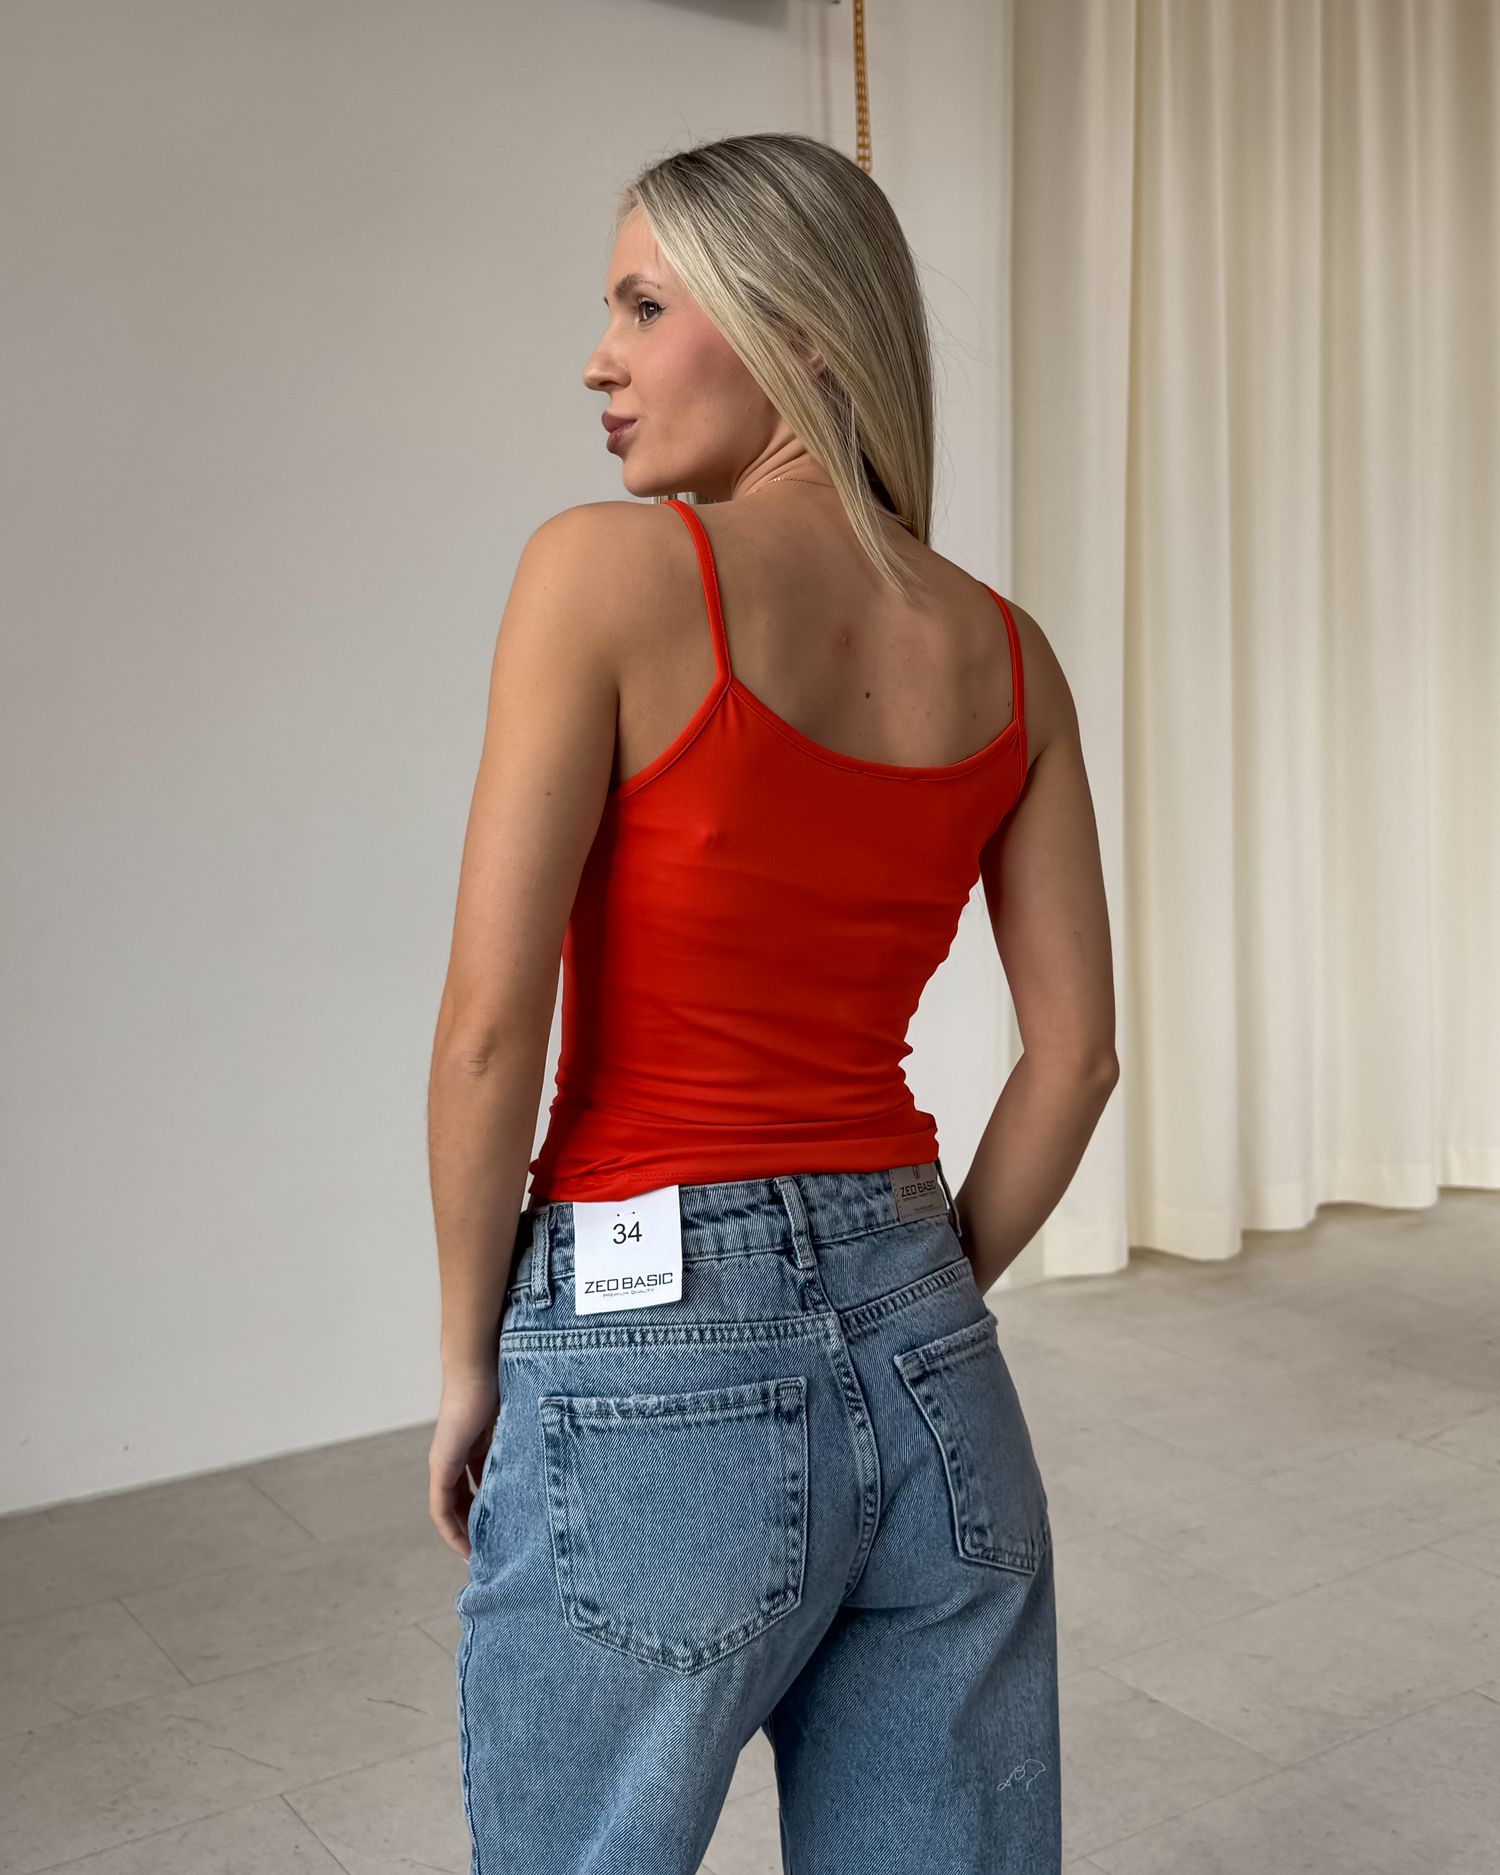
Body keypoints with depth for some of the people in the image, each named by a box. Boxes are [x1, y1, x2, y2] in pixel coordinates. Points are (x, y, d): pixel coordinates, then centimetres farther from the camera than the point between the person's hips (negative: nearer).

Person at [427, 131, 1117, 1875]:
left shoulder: (609, 570, -12)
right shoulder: (1004, 651, 3)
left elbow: (491, 1026, -14)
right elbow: (1075, 1049, 5)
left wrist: (469, 1359, -2)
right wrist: (916, 1308, 14)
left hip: (652, 1358, -5)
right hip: (928, 1369, 5)